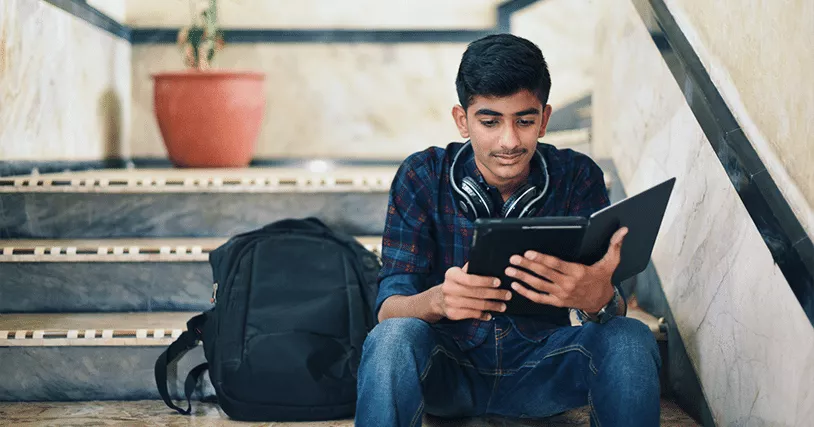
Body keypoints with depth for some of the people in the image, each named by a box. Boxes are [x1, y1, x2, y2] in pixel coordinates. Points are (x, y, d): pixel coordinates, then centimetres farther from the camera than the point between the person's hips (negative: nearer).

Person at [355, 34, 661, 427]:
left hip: (539, 368, 1)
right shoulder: (422, 177, -8)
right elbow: (388, 308, -14)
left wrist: (600, 299, -39)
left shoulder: (577, 178, -6)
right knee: (393, 339, -34)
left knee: (629, 340, -27)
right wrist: (438, 300, -40)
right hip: (448, 367, -1)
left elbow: (614, 311, -12)